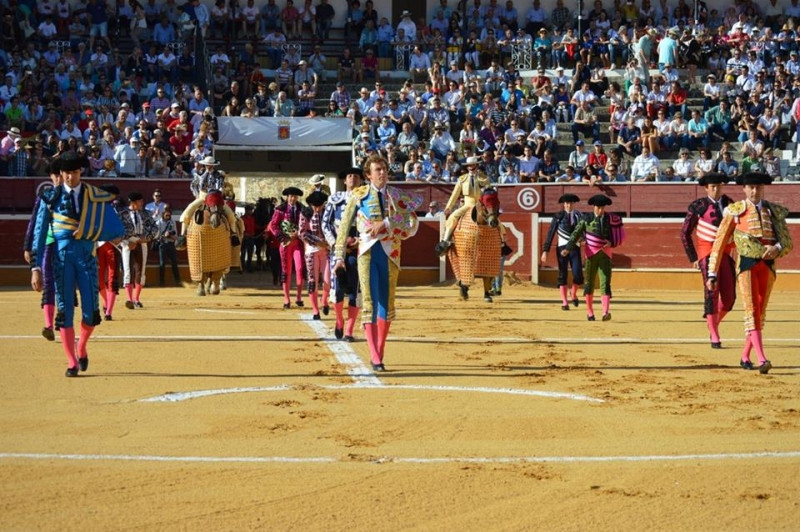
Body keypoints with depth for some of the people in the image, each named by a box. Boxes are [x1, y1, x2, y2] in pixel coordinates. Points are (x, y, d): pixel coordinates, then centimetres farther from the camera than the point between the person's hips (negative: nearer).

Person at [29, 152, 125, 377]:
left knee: (91, 311, -3)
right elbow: (39, 233, 2)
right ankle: (71, 362, 5)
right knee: (64, 310, -2)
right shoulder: (51, 197, 1)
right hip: (61, 255, -1)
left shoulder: (96, 196, 4)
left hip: (87, 255, 1)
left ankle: (82, 349, 26)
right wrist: (36, 267, -4)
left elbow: (115, 229, 5)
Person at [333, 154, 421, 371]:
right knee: (370, 303, -9)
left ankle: (379, 353, 15)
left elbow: (412, 225, -2)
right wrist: (340, 256, 4)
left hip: (390, 253, 2)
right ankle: (374, 357, -10)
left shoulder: (398, 196, 9)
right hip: (367, 250, -2)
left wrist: (386, 224, -13)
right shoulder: (359, 195, 6)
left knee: (387, 303, 5)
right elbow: (345, 226, 8)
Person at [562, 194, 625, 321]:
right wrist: (567, 249, -20)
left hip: (605, 254, 0)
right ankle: (590, 312, 21)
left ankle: (606, 312, -23)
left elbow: (621, 235, 10)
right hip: (591, 253, 0)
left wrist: (612, 242, -10)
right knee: (589, 283, 6)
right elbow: (576, 234, -8)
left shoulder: (611, 219, 3)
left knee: (605, 283, -12)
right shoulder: (586, 220, -2)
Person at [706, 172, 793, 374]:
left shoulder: (774, 211, 11)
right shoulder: (735, 211, 3)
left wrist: (777, 248, -15)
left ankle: (745, 357, 22)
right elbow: (720, 243, 3)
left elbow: (788, 242, 10)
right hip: (746, 264, -4)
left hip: (767, 265, 4)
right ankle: (762, 360, -23)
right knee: (751, 311, -14)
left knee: (760, 312, 9)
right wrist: (712, 274, -1)